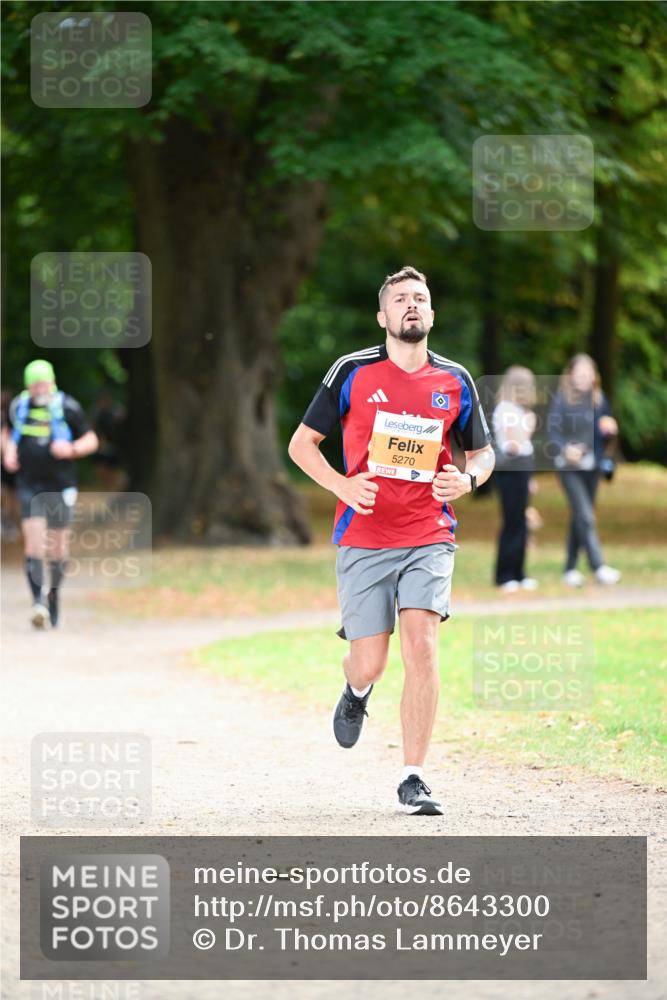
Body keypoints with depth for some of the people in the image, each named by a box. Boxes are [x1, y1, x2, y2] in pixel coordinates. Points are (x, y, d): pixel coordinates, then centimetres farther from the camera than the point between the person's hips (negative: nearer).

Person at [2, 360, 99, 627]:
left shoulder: (67, 408, -5)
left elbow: (91, 440, 2)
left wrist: (71, 449, -17)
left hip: (60, 485, -1)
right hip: (29, 485, 1)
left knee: (58, 543, 7)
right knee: (33, 538, -14)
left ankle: (54, 594, 31)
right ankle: (38, 601, -21)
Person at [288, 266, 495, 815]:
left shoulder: (455, 381, 5)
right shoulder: (353, 372, 0)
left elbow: (482, 451, 18)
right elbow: (301, 444, 5)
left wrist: (468, 479, -5)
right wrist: (343, 485, -11)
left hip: (429, 538, 1)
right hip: (364, 538, -1)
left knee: (422, 646, -17)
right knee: (369, 665, -1)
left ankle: (413, 779, -10)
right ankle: (357, 691, 39)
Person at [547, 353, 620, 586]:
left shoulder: (599, 399, 8)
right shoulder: (562, 399, -6)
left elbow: (604, 433, 15)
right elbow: (552, 429, -9)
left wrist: (610, 429, -8)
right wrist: (564, 449, -26)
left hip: (592, 465, 5)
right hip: (569, 467, -5)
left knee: (580, 518, 12)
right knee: (585, 517, -14)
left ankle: (571, 569, 21)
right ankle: (598, 567, -18)